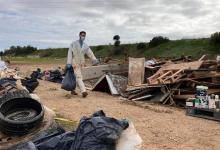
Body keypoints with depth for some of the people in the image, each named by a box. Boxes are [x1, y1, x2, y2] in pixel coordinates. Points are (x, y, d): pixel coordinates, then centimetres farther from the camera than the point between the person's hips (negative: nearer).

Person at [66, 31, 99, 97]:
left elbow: (90, 53, -9)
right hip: (75, 63, -6)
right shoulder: (73, 44, -8)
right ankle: (83, 91, -23)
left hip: (81, 63, 6)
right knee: (79, 77, -15)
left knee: (76, 77, 14)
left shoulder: (85, 46, 5)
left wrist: (94, 60, -25)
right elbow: (69, 53, -13)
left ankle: (72, 90, 27)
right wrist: (68, 63, -22)